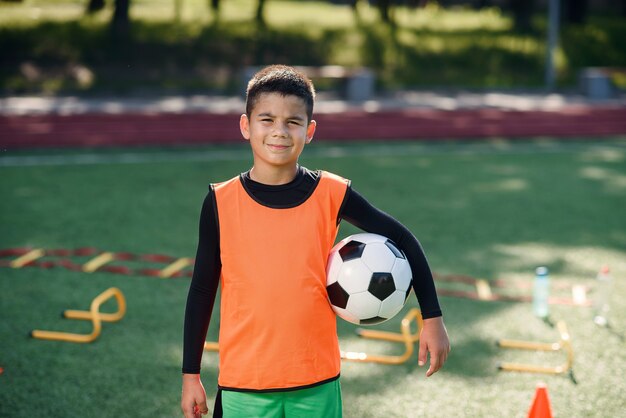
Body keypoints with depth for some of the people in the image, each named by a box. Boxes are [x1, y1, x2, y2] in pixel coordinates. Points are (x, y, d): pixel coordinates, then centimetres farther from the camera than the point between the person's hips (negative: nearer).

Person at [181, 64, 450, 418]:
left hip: (317, 383, 1)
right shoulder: (221, 203, -5)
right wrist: (191, 375, 4)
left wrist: (432, 317, 3)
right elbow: (202, 291, 2)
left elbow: (402, 239, 7)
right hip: (244, 385, 0)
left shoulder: (331, 195, -4)